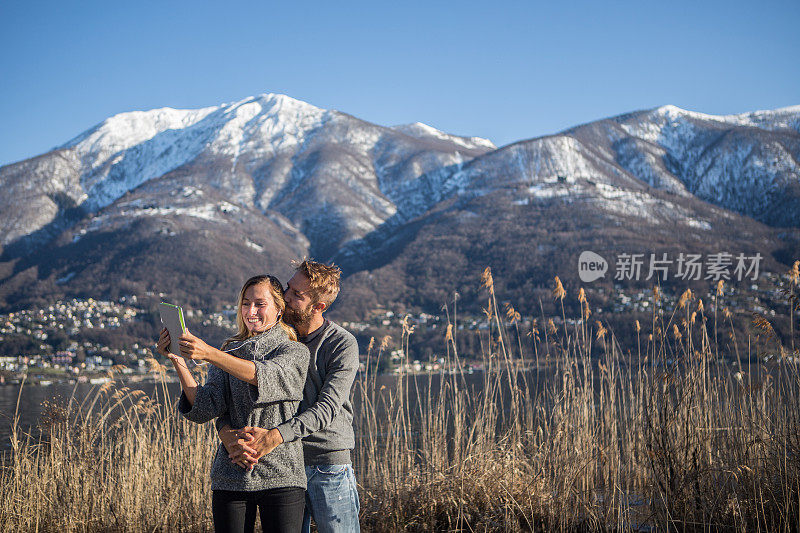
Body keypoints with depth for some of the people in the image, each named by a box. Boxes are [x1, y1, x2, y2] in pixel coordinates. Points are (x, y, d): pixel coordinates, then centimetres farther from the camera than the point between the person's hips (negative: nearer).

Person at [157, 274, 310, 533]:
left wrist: (208, 354, -30)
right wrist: (177, 361, -12)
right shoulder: (229, 352, 14)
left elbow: (267, 377, -20)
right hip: (230, 478, 3)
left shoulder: (295, 352, 3)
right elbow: (205, 409, 0)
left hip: (281, 476, -3)